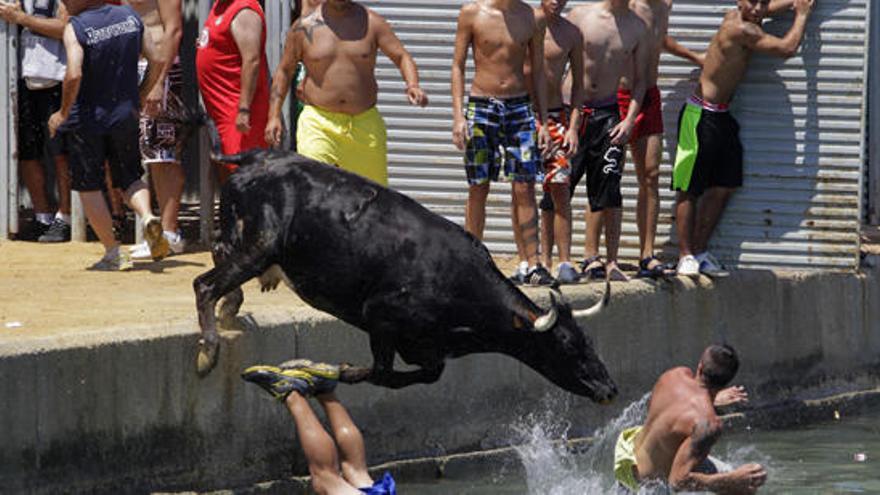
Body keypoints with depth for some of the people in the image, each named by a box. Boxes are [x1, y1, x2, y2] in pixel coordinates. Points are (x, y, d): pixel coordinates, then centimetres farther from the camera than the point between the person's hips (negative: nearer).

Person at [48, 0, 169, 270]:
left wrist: (64, 113, -13)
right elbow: (157, 60, 2)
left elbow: (74, 75, -27)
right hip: (125, 114, 5)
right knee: (130, 177, 19)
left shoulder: (75, 27, -16)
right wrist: (140, 98, 15)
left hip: (86, 118, -5)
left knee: (89, 187, 8)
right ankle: (147, 216, -10)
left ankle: (113, 252, 6)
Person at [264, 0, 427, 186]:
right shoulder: (303, 27, 3)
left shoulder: (371, 22, 4)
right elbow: (284, 70, 12)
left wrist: (412, 85, -21)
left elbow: (402, 57, 0)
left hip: (365, 123, 2)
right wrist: (274, 116, 4)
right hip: (318, 125, -2)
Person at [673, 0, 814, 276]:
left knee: (724, 188, 9)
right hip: (700, 117, -10)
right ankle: (686, 256, -2)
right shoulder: (740, 29, -20)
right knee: (689, 189, -3)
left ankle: (700, 251, 15)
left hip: (722, 118, 10)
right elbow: (787, 49, -17)